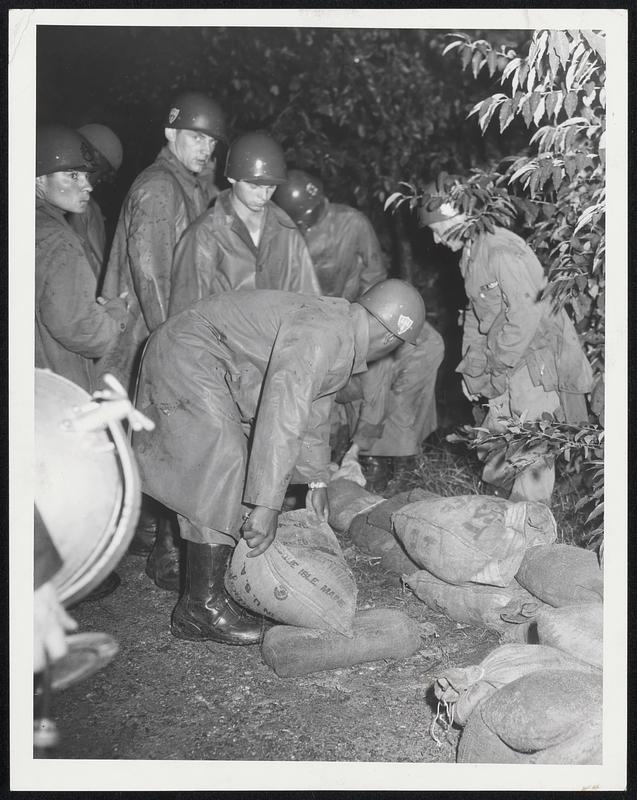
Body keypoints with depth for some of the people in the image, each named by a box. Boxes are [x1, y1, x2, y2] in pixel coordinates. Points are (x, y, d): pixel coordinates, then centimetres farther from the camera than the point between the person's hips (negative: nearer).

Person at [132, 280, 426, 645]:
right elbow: (281, 415, -34)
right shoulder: (320, 333, -27)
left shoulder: (345, 335, 7)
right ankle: (202, 607, -12)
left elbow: (315, 409, 20)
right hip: (187, 357, -11)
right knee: (221, 467, -18)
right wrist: (267, 506, -34)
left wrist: (317, 480, 22)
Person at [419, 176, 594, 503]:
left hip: (538, 359, -10)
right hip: (507, 361, 10)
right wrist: (471, 370, 11)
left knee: (531, 450, -6)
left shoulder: (503, 252, -22)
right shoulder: (470, 253, 9)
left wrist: (498, 372, -16)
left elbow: (526, 315, -25)